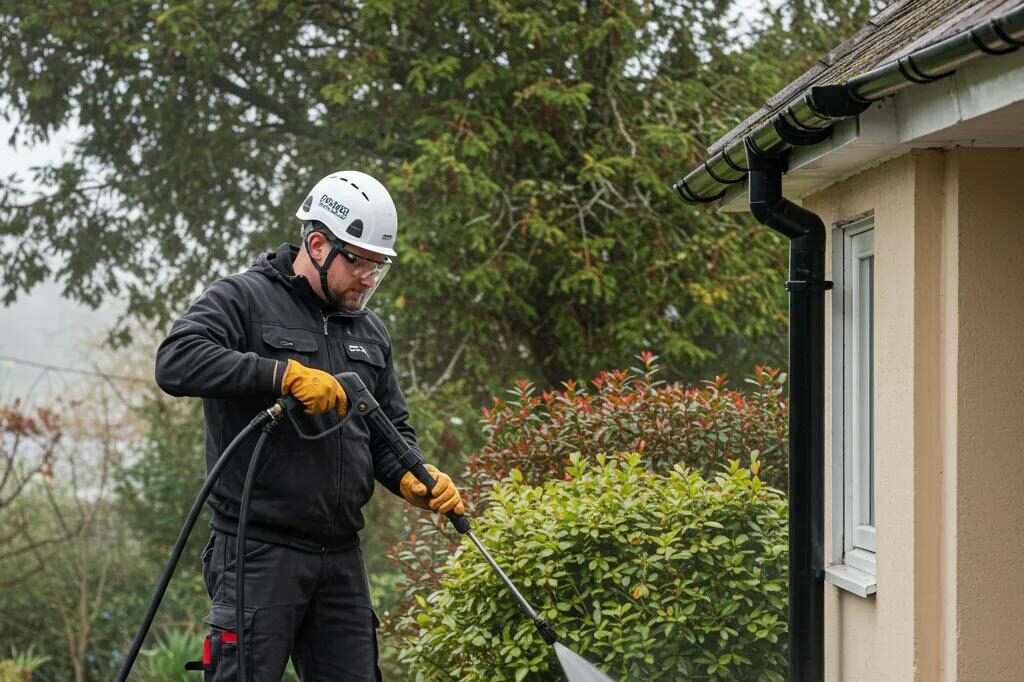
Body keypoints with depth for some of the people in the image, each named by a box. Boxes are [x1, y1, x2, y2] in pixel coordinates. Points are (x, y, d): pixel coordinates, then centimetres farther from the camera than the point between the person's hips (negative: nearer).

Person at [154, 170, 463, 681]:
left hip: (341, 556, 7)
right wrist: (284, 374, -26)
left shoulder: (370, 332, 18)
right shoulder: (244, 300, -4)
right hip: (261, 549, -7)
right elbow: (176, 361, -21)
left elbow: (391, 429, 22)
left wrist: (411, 480, -1)